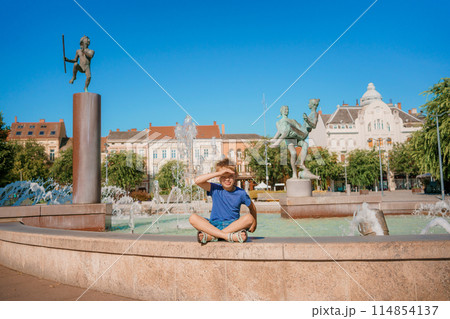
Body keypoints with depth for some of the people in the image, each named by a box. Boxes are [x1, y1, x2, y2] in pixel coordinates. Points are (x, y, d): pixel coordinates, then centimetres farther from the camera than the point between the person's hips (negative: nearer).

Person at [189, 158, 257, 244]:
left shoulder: (241, 193, 3)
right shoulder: (215, 189, 0)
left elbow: (252, 207, 18)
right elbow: (198, 181, -16)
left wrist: (254, 223, 14)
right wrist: (219, 173, -19)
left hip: (234, 225, 0)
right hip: (213, 226, 0)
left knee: (249, 218, -29)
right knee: (193, 218, -23)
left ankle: (210, 236, -32)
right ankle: (228, 236, -36)